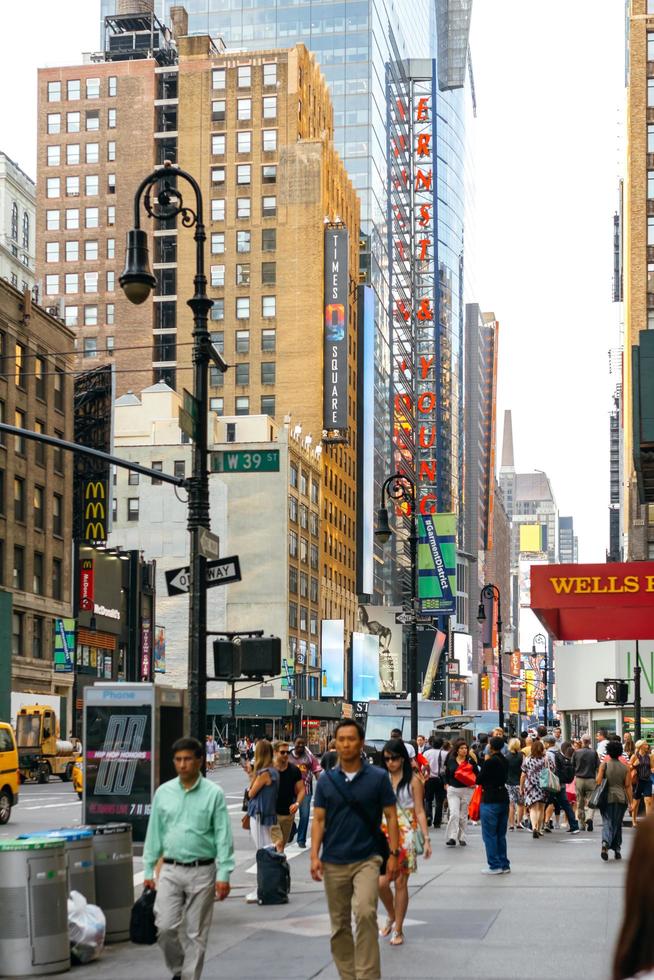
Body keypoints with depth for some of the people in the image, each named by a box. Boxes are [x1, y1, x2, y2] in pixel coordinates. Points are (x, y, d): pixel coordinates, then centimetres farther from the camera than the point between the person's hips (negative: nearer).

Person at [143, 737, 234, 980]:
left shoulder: (214, 793, -4)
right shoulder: (163, 792, 5)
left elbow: (223, 836, -5)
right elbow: (154, 833, 10)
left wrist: (223, 875, -10)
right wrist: (148, 870, 9)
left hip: (202, 871, -2)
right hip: (170, 870, 2)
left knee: (196, 933, 4)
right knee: (165, 927, -5)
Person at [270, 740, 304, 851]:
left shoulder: (294, 770, 3)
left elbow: (301, 789, 5)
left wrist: (297, 803, -10)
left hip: (288, 812, 4)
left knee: (283, 844, 13)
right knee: (278, 843, -18)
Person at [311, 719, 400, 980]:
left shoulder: (378, 777, -2)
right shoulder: (326, 780, 4)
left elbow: (391, 817, 0)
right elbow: (319, 820, 4)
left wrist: (394, 854, -6)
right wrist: (315, 856, -6)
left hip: (366, 859, -3)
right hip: (334, 861, 3)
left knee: (365, 913, -24)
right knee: (339, 925, 10)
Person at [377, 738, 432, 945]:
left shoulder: (413, 780, -2)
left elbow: (419, 812, -1)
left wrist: (426, 839, -7)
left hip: (405, 835, -2)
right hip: (384, 834, 2)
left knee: (401, 883, 2)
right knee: (381, 882, -7)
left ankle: (398, 929, 13)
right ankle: (391, 917, 21)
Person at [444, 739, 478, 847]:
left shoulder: (471, 761, 0)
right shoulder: (451, 761, 3)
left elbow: (477, 775, 7)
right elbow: (446, 774, 15)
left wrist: (475, 783, -8)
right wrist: (447, 784, 3)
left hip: (467, 790, 0)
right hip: (453, 790, 0)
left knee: (463, 815, 8)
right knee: (454, 814, -13)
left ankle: (462, 838, 18)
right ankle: (452, 837, -14)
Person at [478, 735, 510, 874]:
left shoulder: (490, 762, -16)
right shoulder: (505, 761, 7)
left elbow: (479, 780, -10)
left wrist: (484, 762, 3)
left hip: (490, 800, -8)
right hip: (503, 798, 8)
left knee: (489, 835, 0)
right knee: (501, 835, 15)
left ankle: (495, 866, -1)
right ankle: (504, 865, 18)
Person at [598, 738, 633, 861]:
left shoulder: (604, 765, -3)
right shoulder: (625, 767, 1)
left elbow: (598, 781, -8)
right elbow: (628, 786, 0)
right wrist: (630, 802, 3)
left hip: (607, 798, -2)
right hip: (621, 798, 2)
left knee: (607, 822, -1)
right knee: (617, 824, 14)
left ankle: (605, 842, -28)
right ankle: (617, 850, 17)